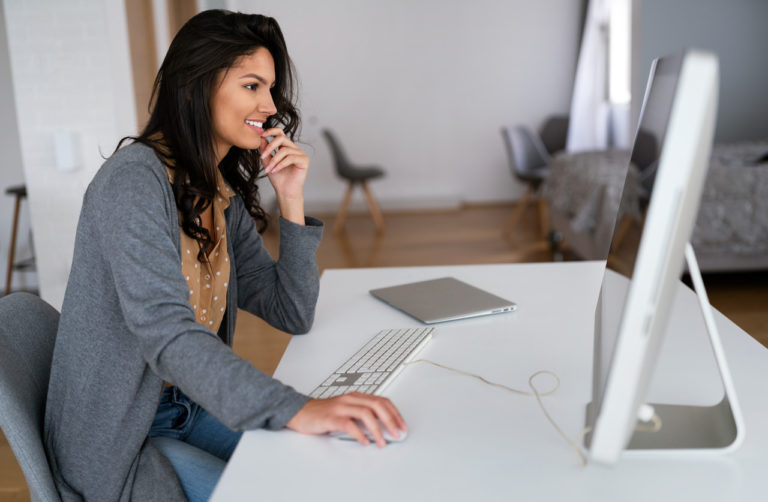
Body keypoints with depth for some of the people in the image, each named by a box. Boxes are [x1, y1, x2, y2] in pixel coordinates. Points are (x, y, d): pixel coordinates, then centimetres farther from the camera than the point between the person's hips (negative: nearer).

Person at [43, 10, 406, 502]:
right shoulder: (135, 179, -21)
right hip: (117, 443, -7)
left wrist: (291, 199, -7)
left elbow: (292, 316, 3)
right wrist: (296, 409, -45)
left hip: (190, 406, 8)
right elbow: (167, 333, -34)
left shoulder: (225, 198, 4)